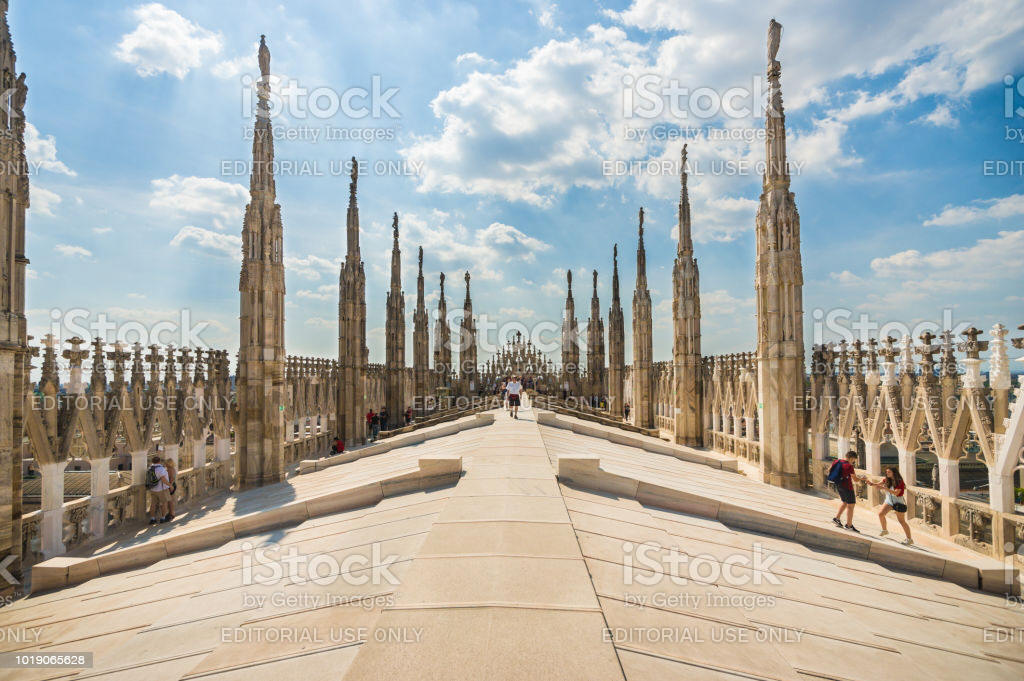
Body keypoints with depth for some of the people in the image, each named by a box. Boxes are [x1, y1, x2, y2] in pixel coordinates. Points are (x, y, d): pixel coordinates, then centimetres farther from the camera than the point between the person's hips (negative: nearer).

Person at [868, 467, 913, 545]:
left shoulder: (900, 482, -18)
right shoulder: (886, 480, -2)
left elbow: (896, 493, -28)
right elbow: (877, 484, -10)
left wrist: (884, 488, -38)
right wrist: (871, 484, -31)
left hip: (898, 502, -5)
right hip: (889, 501, 5)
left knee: (902, 521, -1)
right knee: (880, 514, -5)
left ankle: (909, 539, 11)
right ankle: (884, 530, 17)